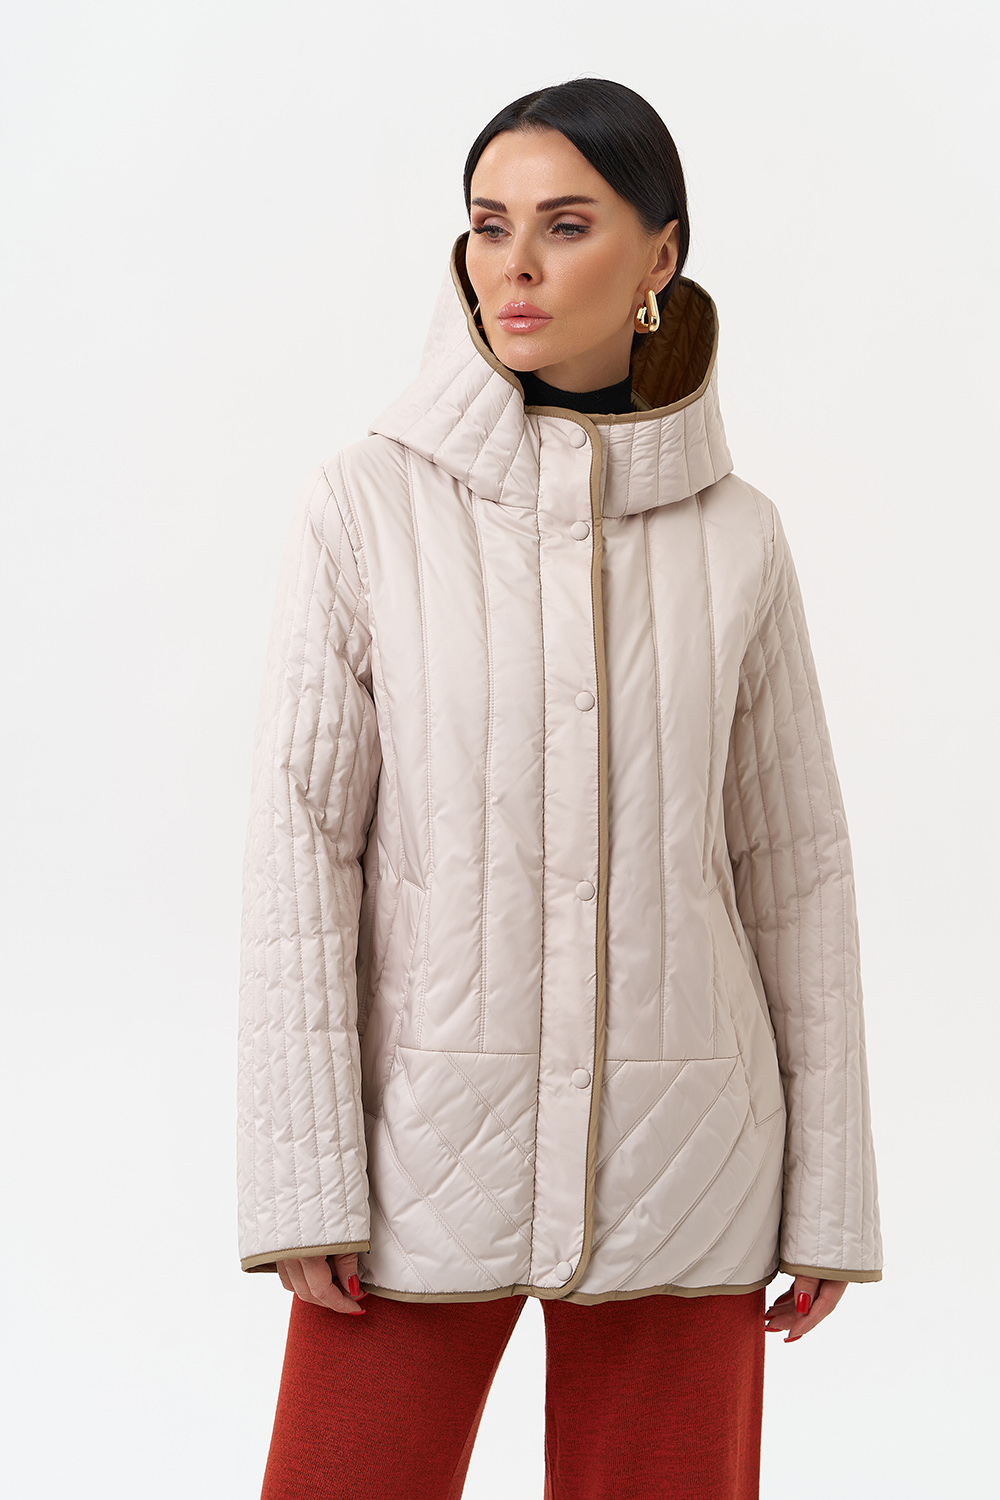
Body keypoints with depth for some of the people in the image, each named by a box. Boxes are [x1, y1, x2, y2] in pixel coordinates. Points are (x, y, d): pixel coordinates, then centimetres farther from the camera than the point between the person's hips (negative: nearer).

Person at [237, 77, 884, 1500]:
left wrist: (829, 1190, 5)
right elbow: (301, 843, -6)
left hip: (674, 1157, 2)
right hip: (430, 1131, -1)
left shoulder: (732, 535, 2)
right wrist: (301, 1177, -12)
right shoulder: (370, 503, -4)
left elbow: (790, 863, 6)